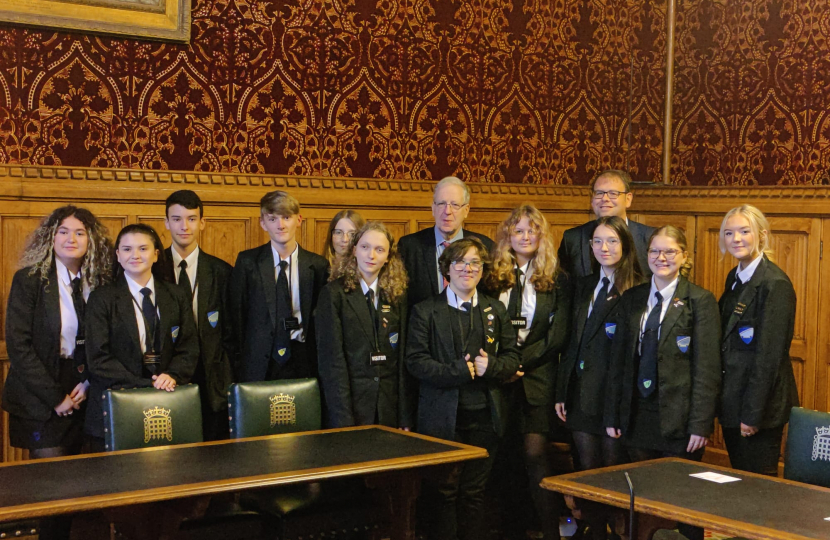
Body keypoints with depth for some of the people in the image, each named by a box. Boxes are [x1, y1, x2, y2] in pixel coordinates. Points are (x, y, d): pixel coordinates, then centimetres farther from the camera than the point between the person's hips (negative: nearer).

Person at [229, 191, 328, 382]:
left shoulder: (318, 265, 4)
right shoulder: (247, 262, 4)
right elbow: (237, 316, 5)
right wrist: (239, 361, 1)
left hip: (303, 364, 1)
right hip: (259, 364, -1)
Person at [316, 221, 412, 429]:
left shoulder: (398, 295, 9)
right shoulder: (334, 293, -3)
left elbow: (403, 358, 7)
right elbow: (330, 358, -8)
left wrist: (405, 419, 1)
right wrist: (343, 420, -15)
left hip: (389, 408, 3)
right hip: (351, 402, -3)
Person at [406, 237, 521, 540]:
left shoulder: (496, 310, 13)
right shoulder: (425, 311, 2)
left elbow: (512, 357, 10)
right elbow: (415, 360, -7)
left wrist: (490, 366, -12)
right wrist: (457, 371, -17)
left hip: (483, 415, 3)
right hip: (442, 416, -3)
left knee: (474, 492, 9)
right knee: (444, 493, 2)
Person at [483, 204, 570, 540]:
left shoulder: (555, 280, 5)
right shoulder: (493, 278, 9)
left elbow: (557, 336, -2)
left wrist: (520, 360, -10)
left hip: (537, 376, -2)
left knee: (535, 452, -9)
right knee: (504, 453, 4)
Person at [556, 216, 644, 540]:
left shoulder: (635, 292, -10)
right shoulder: (584, 287, 12)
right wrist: (561, 392, 10)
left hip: (614, 396, -6)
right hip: (581, 396, 6)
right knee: (587, 472, 11)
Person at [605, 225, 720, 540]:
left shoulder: (700, 301, -5)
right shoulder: (632, 299, 10)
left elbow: (707, 368, -9)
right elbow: (619, 360, 10)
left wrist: (701, 423, -13)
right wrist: (613, 414, 7)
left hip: (678, 417, -4)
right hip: (638, 415, 4)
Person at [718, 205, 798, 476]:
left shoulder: (775, 283, -16)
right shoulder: (735, 277, 11)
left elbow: (769, 354, -18)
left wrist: (752, 414, -19)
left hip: (761, 403, -8)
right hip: (733, 401, 8)